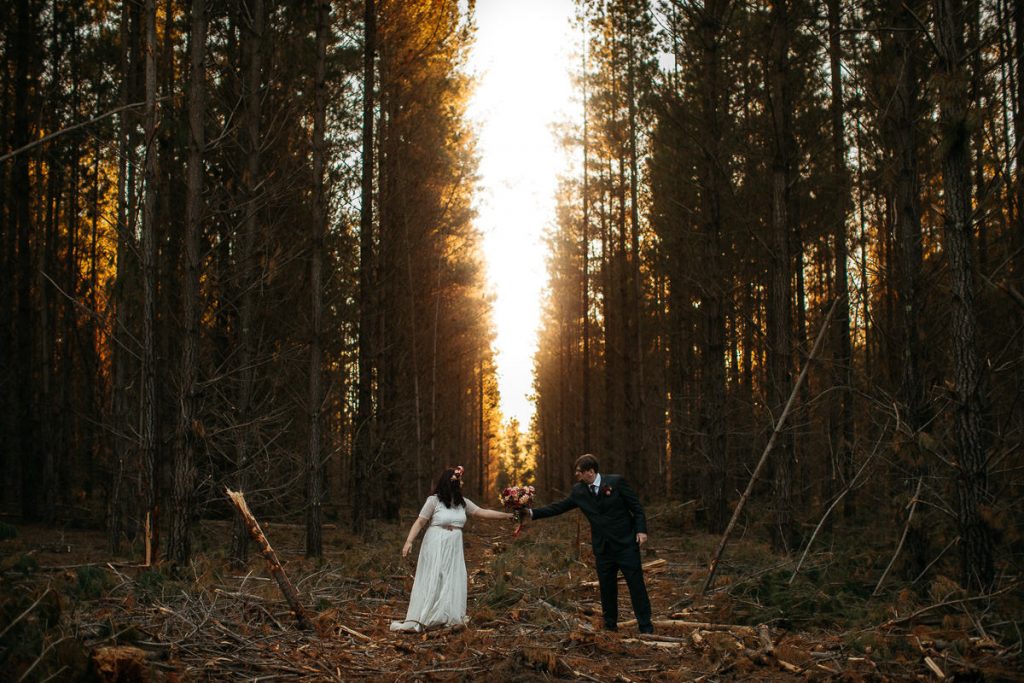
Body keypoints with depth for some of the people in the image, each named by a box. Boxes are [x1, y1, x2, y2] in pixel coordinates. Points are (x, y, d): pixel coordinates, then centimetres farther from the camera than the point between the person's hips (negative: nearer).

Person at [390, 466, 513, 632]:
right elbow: (420, 522, -8)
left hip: (454, 549, 5)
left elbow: (483, 513, 5)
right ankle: (417, 621, -2)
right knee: (431, 582, -6)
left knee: (452, 583, 3)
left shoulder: (462, 502, 7)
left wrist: (508, 515, 1)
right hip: (436, 547, -5)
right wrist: (409, 541, -17)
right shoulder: (434, 500, -8)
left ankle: (449, 619, 11)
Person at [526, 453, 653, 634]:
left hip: (626, 544, -4)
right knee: (607, 588, 10)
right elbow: (559, 507, 7)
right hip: (602, 549, 5)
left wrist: (641, 530, -14)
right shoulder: (578, 490, 4)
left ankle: (646, 627, 6)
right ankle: (610, 626, 22)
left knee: (636, 585, -2)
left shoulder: (616, 482, -10)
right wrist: (533, 513, 1)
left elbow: (636, 506, -7)